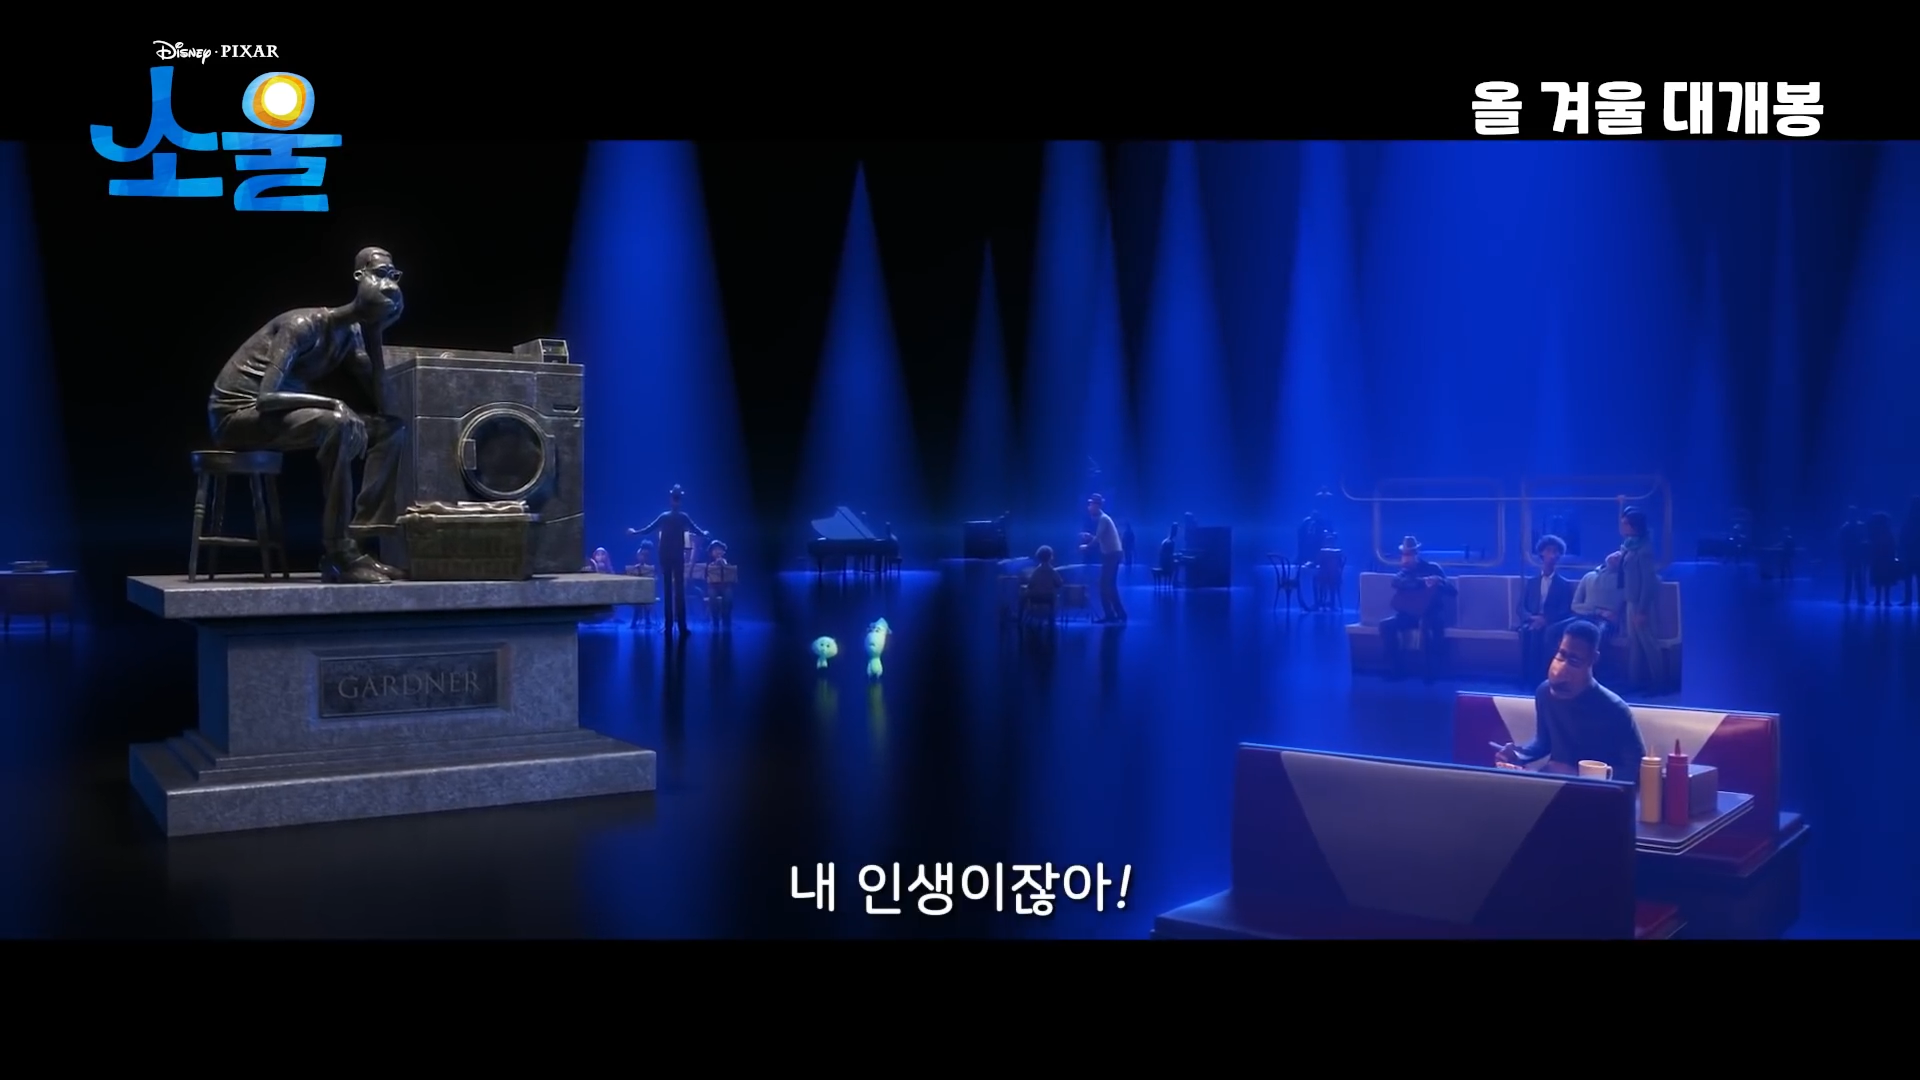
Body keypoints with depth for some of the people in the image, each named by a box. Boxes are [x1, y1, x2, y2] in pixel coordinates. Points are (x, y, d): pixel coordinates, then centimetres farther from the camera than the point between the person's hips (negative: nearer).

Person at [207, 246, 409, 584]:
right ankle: (338, 554, -29)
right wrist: (330, 402, -32)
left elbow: (381, 398, 2)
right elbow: (266, 398, -28)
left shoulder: (352, 333, 4)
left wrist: (375, 332, -3)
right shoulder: (304, 326, -21)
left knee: (391, 428, -1)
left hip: (277, 414, 9)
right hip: (237, 414, -8)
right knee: (342, 426, -33)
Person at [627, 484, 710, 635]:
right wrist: (705, 535, 24)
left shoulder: (664, 516, -3)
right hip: (677, 556, -1)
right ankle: (681, 625, -4)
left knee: (667, 588, 7)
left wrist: (634, 532, 19)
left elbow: (648, 530, 3)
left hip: (665, 556, 1)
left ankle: (668, 623, 6)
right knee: (679, 589, 0)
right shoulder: (683, 517, -6)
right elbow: (696, 530, 3)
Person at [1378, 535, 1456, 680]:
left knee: (1425, 623, -39)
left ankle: (1432, 671, -33)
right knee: (1386, 625, -22)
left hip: (1430, 615, -4)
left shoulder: (1432, 568, 2)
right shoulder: (1404, 573, 10)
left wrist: (1440, 582, -29)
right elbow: (1397, 583, -18)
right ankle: (1395, 669, -17)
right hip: (1409, 614, 4)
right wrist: (1422, 582, -31)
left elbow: (1452, 591, -6)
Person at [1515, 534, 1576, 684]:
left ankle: (1540, 676, -37)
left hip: (1551, 625, -1)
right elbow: (1520, 607, 10)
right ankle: (1526, 677, -36)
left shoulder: (1565, 585, 15)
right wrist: (1531, 618, -13)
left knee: (1546, 632, -37)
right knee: (1527, 631, -34)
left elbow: (1566, 612, 1)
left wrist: (1545, 619, -18)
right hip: (1532, 622, 2)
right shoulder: (1530, 582, 21)